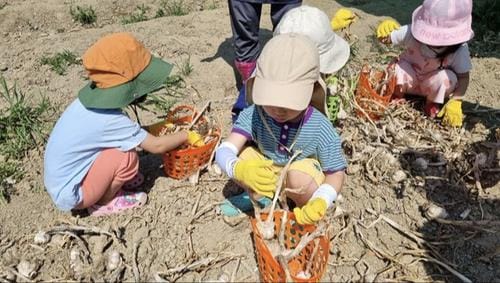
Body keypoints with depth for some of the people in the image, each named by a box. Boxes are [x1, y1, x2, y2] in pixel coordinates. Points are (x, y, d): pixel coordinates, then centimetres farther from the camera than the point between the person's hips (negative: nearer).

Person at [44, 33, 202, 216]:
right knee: (127, 157, -21)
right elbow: (157, 146, -19)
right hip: (69, 194, -8)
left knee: (124, 142, 4)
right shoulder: (109, 119, -29)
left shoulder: (94, 99, -6)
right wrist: (187, 136, -5)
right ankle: (103, 204, 0)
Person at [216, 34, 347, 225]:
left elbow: (335, 173, -18)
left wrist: (320, 203, -39)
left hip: (305, 172, -2)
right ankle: (261, 197, 1)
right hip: (267, 172, 2)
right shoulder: (253, 116, -25)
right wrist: (239, 169, -58)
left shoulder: (320, 129, -28)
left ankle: (307, 211, -2)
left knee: (297, 178, -36)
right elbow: (224, 151, -33)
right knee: (241, 156, -24)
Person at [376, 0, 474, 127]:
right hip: (409, 79, -1)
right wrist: (385, 28, -42)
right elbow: (387, 39, -19)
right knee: (399, 68, -33)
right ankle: (397, 96, 2)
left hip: (431, 84, 1)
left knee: (447, 77, -31)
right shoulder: (412, 32, -31)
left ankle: (432, 104, 1)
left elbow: (463, 77, -17)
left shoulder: (460, 50, -29)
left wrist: (455, 102, -31)